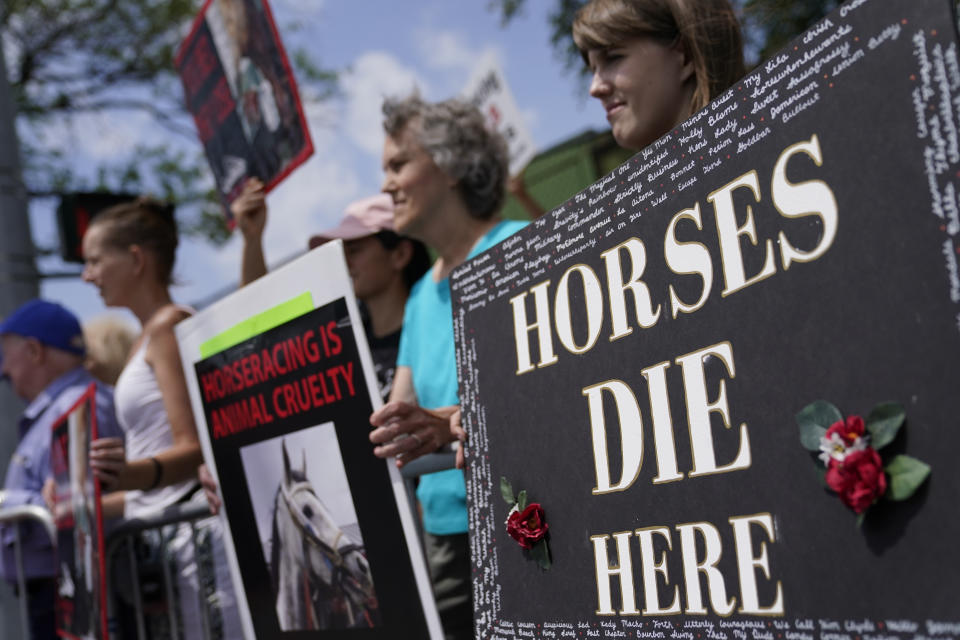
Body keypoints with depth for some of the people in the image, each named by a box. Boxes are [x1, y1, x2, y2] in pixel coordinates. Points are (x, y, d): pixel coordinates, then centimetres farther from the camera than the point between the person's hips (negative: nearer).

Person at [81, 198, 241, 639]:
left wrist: (133, 473, -34)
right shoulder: (146, 339, 23)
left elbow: (195, 449, -15)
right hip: (161, 539, 9)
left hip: (194, 532, -9)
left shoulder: (170, 326, -5)